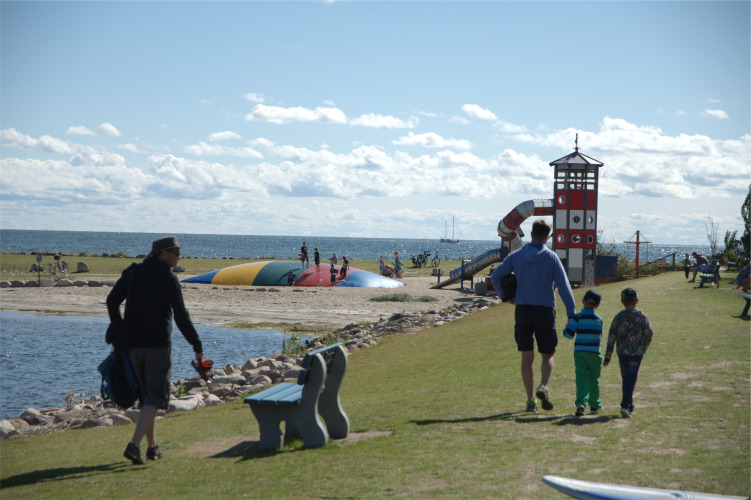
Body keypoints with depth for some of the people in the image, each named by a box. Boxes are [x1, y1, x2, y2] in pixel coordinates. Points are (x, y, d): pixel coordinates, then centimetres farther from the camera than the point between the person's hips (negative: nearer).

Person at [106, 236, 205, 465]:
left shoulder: (132, 273, 7)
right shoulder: (168, 279, -10)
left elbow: (112, 301, 8)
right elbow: (181, 315, -14)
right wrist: (197, 346, -10)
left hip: (132, 345, 6)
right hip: (158, 345, -6)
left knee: (146, 396, 17)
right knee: (155, 397, -2)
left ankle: (152, 446, 23)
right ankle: (134, 445, -17)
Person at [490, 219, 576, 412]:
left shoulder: (516, 256, 3)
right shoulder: (551, 257, -4)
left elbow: (495, 277, 1)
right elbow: (563, 286, -8)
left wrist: (504, 296, 17)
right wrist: (571, 313, -6)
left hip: (522, 310, 2)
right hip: (545, 311, -2)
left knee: (527, 357, 9)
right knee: (548, 356, 10)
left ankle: (530, 399, 5)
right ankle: (543, 387, -17)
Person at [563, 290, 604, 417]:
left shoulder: (577, 318, -7)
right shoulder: (599, 320, 5)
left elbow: (569, 334, -10)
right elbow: (599, 337, 13)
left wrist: (567, 326, 10)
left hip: (579, 352, -2)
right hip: (594, 353, 2)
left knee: (581, 378, -7)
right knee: (594, 380, 14)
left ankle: (581, 403, -25)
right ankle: (594, 405, 22)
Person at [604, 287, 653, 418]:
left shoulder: (618, 317, -1)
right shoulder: (643, 317, -2)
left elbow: (611, 337, -4)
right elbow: (648, 336, 4)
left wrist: (607, 357, -1)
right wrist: (643, 350, 22)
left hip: (622, 353, 2)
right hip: (637, 353, -2)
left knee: (625, 379, 15)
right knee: (631, 380, -3)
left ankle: (630, 407, 23)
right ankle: (625, 405, -19)